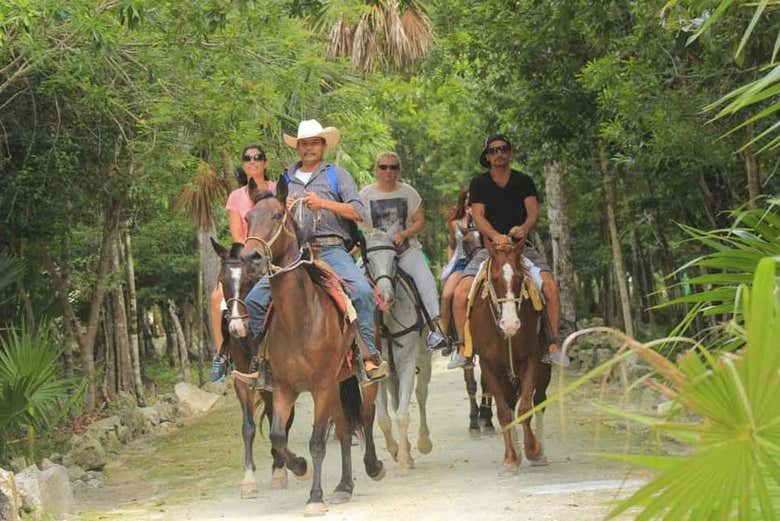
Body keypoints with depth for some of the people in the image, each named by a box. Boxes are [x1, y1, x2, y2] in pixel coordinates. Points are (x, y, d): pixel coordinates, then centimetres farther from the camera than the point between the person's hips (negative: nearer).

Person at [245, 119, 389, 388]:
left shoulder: (337, 174, 12)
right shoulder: (286, 180, 21)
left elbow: (357, 212, 0)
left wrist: (323, 203, -12)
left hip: (331, 250, -3)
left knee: (362, 290, -30)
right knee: (255, 298, -12)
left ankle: (369, 354, -24)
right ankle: (266, 357, 0)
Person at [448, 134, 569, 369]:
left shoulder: (524, 182, 9)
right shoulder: (479, 184, 6)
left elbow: (533, 212, -3)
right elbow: (478, 216, -5)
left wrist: (524, 228, -28)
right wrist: (495, 236, -26)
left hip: (521, 246, 0)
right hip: (488, 247, 0)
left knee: (550, 285, -24)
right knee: (461, 292, -21)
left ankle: (552, 346, -16)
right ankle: (463, 349, -9)